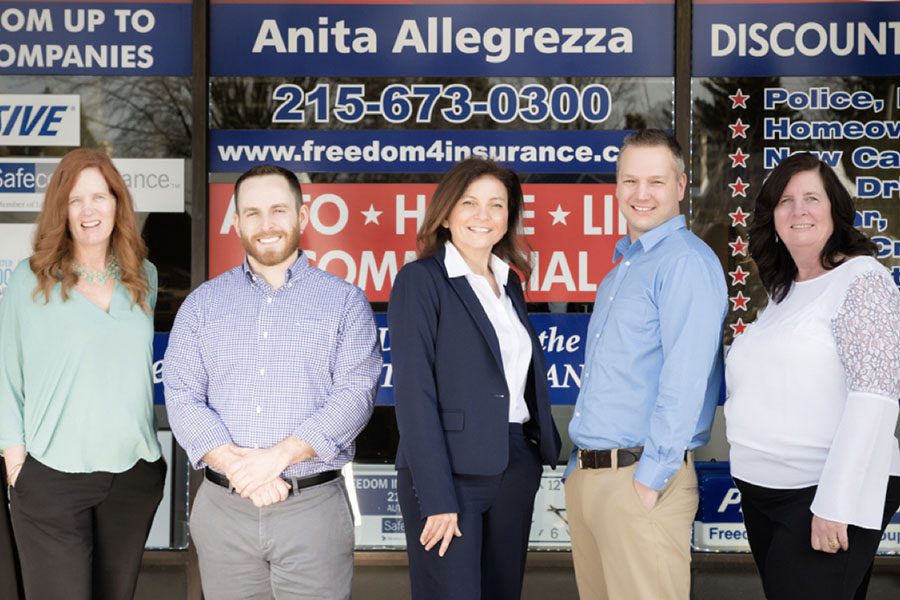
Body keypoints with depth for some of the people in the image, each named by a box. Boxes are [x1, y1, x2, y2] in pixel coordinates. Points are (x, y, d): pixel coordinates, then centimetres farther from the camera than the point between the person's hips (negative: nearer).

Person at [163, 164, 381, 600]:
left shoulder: (345, 301, 4)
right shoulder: (203, 303, 9)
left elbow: (355, 395, -7)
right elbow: (182, 398, 1)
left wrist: (278, 456, -17)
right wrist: (237, 466, -14)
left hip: (314, 504, -2)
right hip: (223, 509, 2)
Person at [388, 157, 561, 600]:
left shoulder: (509, 282, 13)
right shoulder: (420, 280, -8)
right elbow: (414, 393, -14)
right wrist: (437, 498, -18)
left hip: (516, 468, 7)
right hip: (450, 471, -7)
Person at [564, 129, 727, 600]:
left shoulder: (686, 261, -12)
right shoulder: (621, 266, 17)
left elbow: (685, 379, -20)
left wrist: (651, 478, -20)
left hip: (640, 477, -8)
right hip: (585, 475, 8)